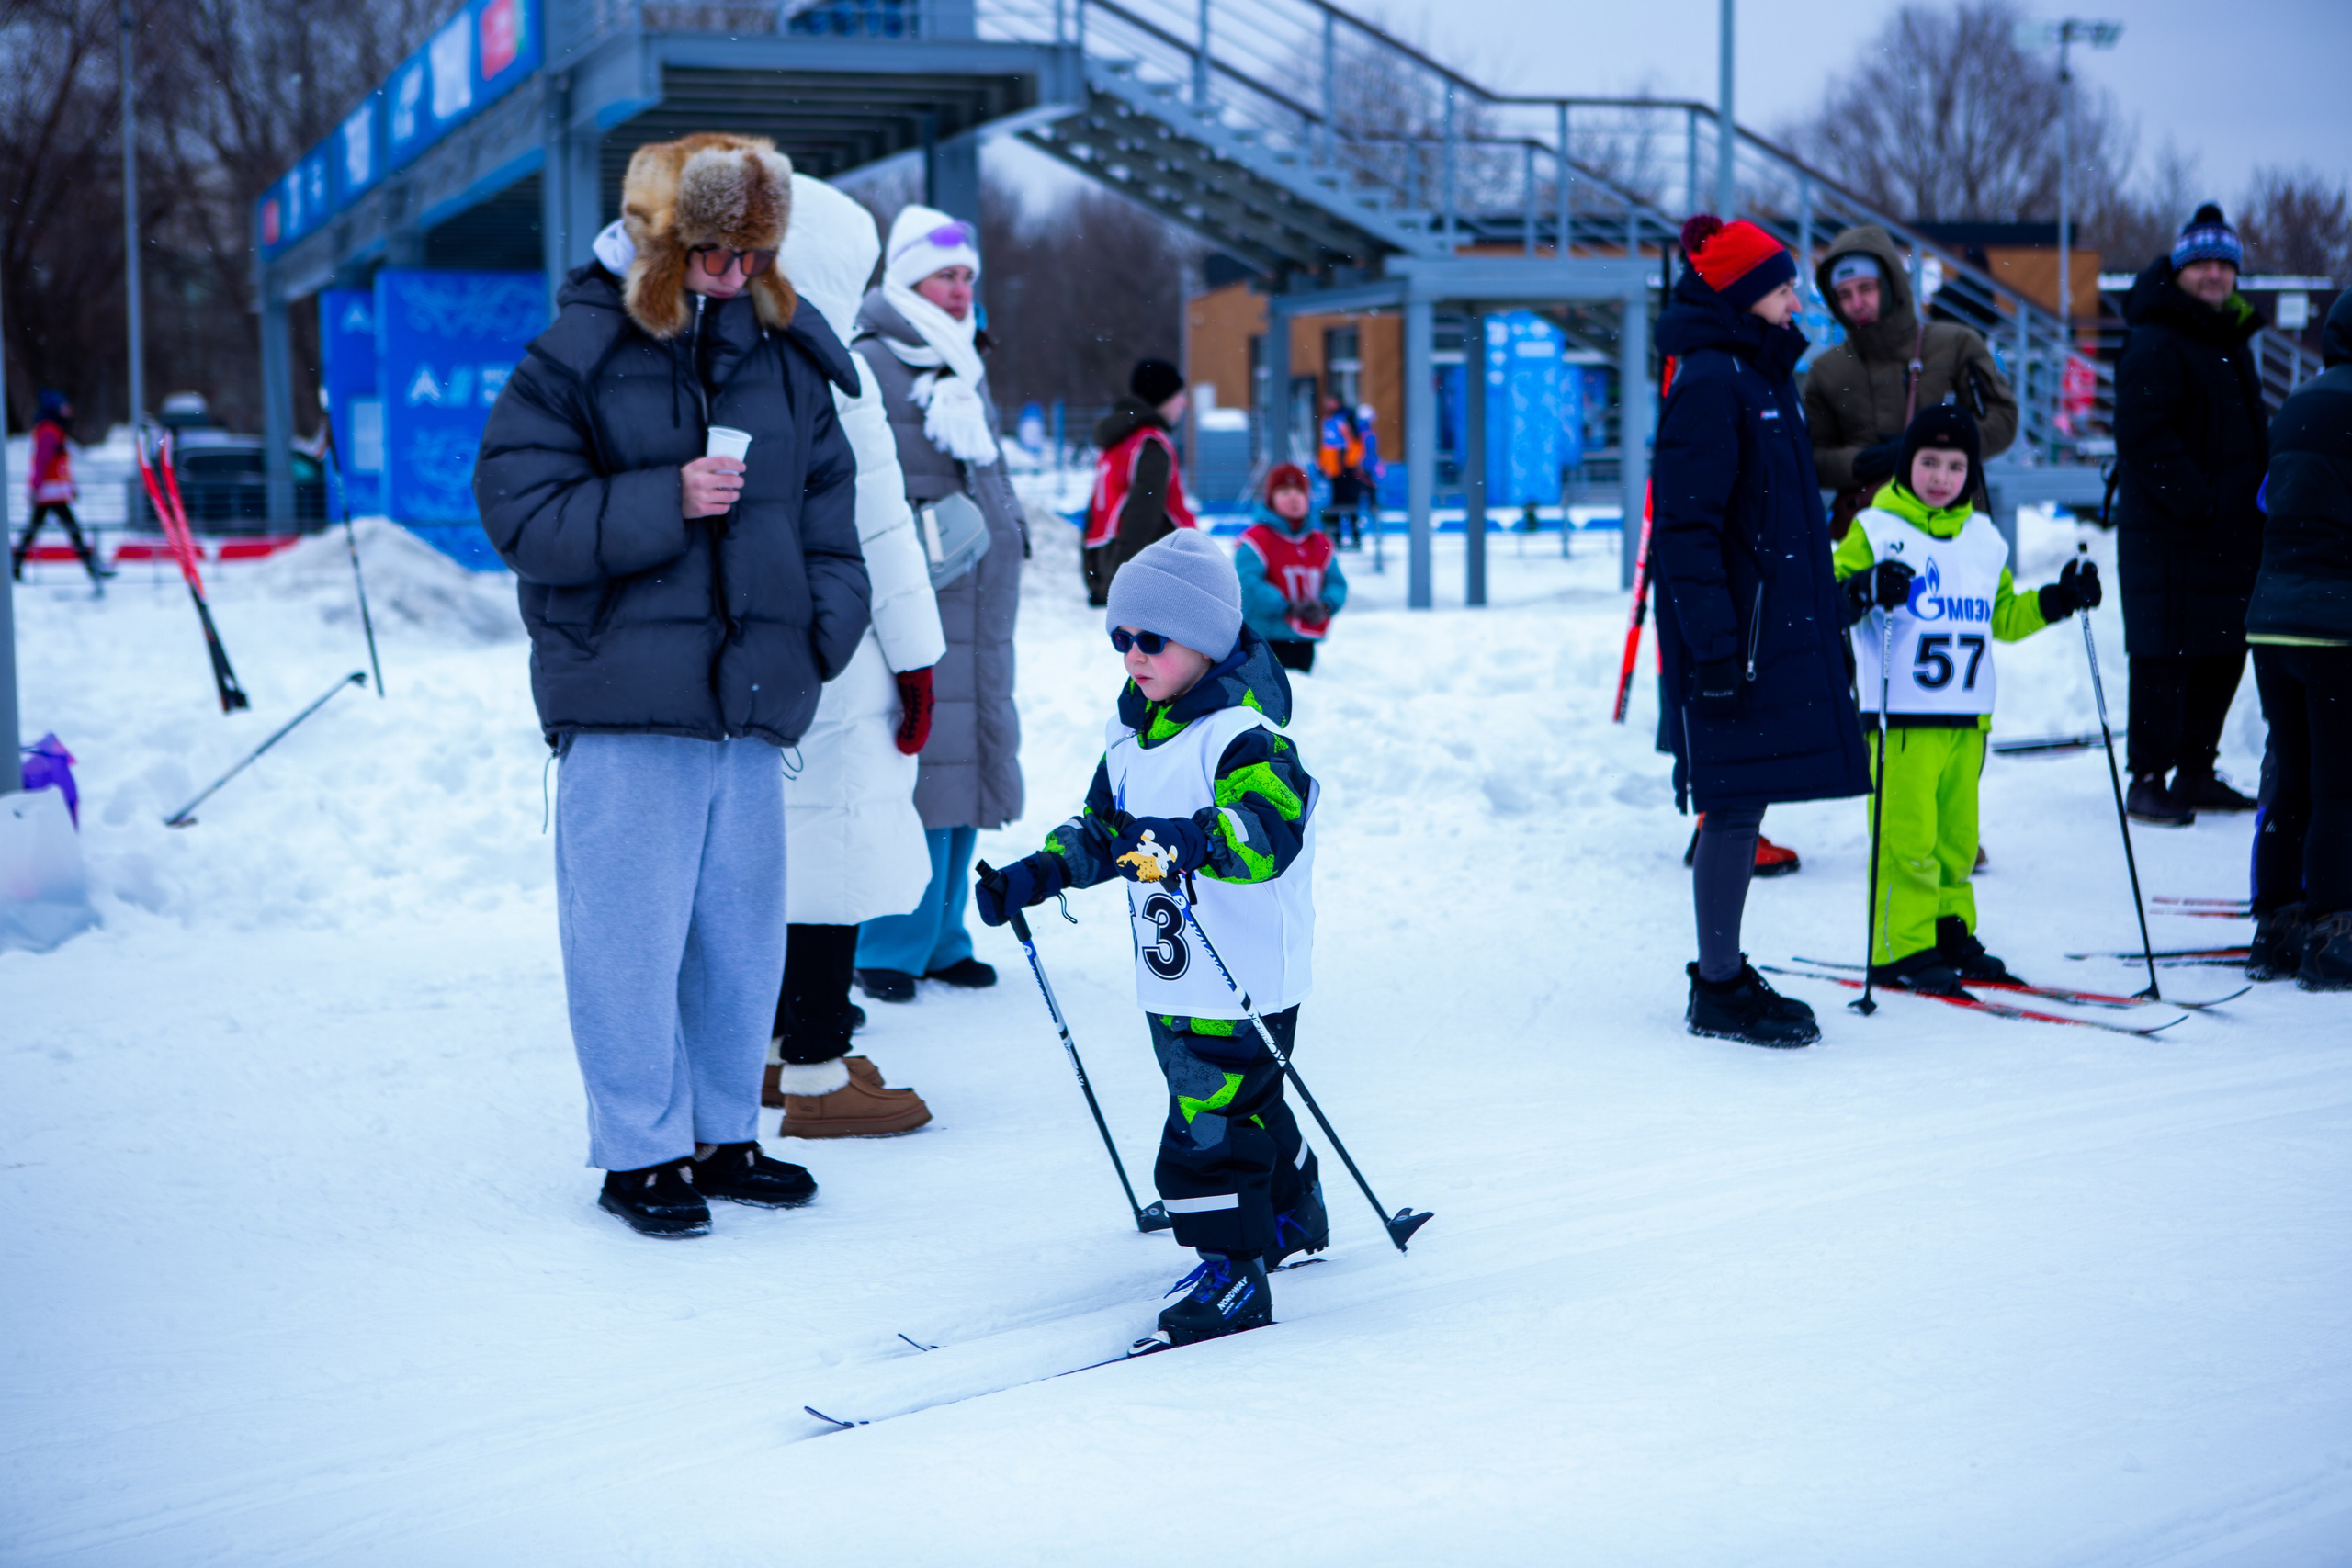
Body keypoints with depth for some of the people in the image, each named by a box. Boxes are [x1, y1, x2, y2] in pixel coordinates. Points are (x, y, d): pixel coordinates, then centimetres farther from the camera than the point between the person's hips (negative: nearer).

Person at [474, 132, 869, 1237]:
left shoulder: (790, 358, 9)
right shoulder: (576, 356, -6)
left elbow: (827, 510, 18)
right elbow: (519, 512, -11)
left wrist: (826, 622, 4)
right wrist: (665, 502, -20)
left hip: (753, 696, 5)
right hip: (624, 700, -5)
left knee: (742, 928, 12)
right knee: (632, 931, -2)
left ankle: (722, 1135, 26)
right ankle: (638, 1152, 11)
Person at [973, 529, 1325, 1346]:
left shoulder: (1244, 736, -18)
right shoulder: (1132, 734, 9)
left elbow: (1271, 833, -32)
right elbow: (1103, 831, 19)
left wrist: (1200, 840, -48)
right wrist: (1037, 875, 6)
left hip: (1243, 977, -9)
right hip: (1171, 980, 9)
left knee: (1210, 1122, -9)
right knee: (1242, 1106, 23)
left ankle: (1235, 1269, 2)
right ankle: (1293, 1217, 42)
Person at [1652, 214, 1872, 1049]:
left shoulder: (1760, 374, 17)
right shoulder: (1708, 381, -14)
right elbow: (1687, 524, -19)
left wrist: (1823, 617, 25)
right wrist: (1712, 641, -23)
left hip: (1779, 623, 9)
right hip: (1736, 628, -9)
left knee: (1744, 801, 12)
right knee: (1734, 801, -5)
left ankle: (1727, 975, 20)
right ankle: (1717, 992, 3)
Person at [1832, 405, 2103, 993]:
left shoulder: (1985, 540, 15)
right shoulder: (1875, 531, -3)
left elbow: (2003, 617, 26)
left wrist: (2057, 601, 14)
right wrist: (1865, 589, -30)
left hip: (1967, 718, 6)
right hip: (1901, 717, -6)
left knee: (1957, 837, 10)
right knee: (1906, 838, -8)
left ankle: (1949, 934, 21)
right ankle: (1900, 949, -1)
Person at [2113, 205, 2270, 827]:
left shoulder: (2231, 341, 18)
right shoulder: (2155, 344, -11)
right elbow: (2143, 435, -19)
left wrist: (2262, 493, 13)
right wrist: (2196, 500, -21)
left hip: (2234, 534, 9)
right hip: (2169, 535, -9)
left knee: (2224, 654, 13)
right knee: (2165, 655, -7)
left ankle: (2196, 772, 23)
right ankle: (2148, 781, -1)